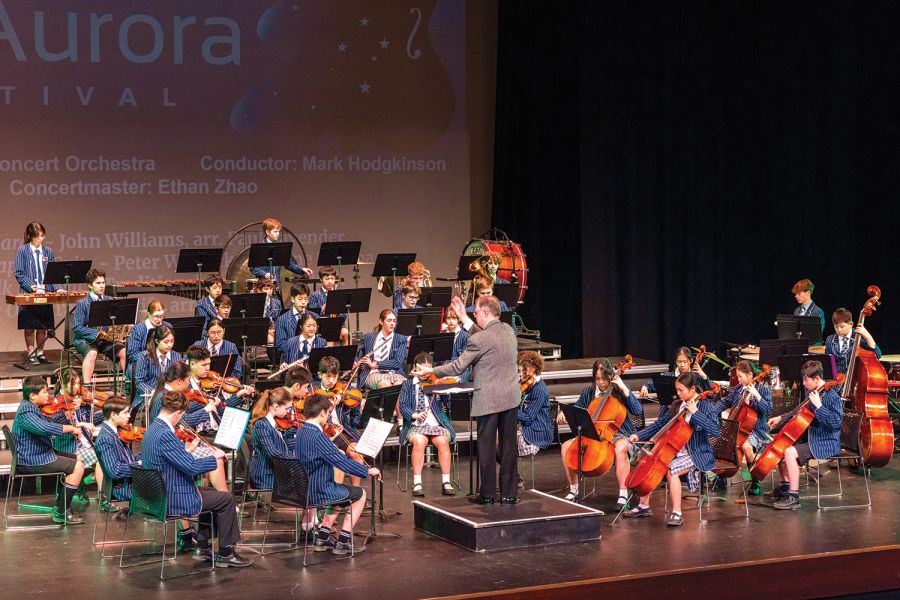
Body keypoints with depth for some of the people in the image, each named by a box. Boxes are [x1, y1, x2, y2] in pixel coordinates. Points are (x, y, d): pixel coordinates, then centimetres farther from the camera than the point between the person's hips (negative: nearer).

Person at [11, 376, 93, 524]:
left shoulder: (32, 408, 10)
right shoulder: (25, 412, -23)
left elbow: (51, 423, 15)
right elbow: (45, 428, -39)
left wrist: (80, 424, 4)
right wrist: (71, 428, -27)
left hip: (39, 455, 11)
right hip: (31, 461, -11)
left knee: (76, 460, 18)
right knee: (78, 467, -12)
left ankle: (62, 506, 19)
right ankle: (61, 514, -7)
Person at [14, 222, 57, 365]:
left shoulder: (47, 252, 9)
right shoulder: (23, 251, -2)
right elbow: (19, 274, -5)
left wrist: (56, 288, -5)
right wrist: (33, 287, -16)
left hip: (46, 293, 3)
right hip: (28, 294, -3)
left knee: (43, 326, 6)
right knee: (29, 326, 0)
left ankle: (40, 353, 17)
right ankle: (31, 354, 8)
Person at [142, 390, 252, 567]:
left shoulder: (152, 429, 7)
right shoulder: (165, 434, -25)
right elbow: (191, 466, -26)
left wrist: (188, 450, 13)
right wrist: (216, 457, -12)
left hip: (158, 494, 11)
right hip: (171, 500, -11)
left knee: (211, 493, 28)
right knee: (226, 499, 2)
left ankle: (204, 547, 27)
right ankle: (226, 553, 11)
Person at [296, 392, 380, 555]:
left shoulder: (301, 431, 3)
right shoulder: (317, 436, -25)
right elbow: (341, 461, -26)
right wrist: (368, 471, -18)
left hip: (305, 489, 9)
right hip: (319, 492, -9)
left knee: (340, 491, 33)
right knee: (360, 494, 10)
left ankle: (323, 538, 27)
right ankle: (343, 542, 10)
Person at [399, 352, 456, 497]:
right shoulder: (408, 384, 12)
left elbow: (447, 405, 1)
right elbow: (403, 406, 1)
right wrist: (415, 415, -18)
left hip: (438, 424, 1)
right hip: (416, 426, -1)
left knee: (443, 441, -31)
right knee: (419, 441, -34)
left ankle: (446, 482, -25)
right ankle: (417, 483, -30)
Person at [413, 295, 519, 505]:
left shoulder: (479, 340, -18)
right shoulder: (508, 330, 4)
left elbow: (457, 367, -12)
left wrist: (430, 371, 2)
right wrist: (464, 318, 20)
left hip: (489, 400, -6)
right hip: (511, 397, 6)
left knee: (486, 446, 5)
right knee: (509, 445, 9)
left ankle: (487, 494, 11)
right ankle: (509, 493, 13)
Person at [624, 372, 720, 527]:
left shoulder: (705, 406, -8)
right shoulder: (676, 406, 11)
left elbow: (715, 430, -23)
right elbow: (659, 425, 15)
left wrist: (695, 413, -26)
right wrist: (639, 435, 4)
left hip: (697, 455, -7)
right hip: (676, 452, 7)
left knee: (671, 470, -31)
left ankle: (677, 514, -26)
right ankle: (644, 506, 2)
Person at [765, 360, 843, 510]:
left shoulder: (832, 397, -19)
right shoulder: (811, 391, 7)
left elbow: (835, 423, -28)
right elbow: (801, 411, 25)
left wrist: (818, 406, -31)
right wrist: (781, 418, 18)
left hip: (827, 443, -10)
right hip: (811, 438, 10)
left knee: (790, 452, -26)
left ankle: (794, 497, -24)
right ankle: (786, 487, 23)